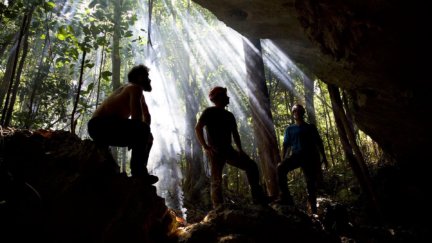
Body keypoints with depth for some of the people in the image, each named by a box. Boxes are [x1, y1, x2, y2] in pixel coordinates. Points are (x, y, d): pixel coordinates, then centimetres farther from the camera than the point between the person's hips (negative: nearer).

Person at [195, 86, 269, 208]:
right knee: (216, 181, -8)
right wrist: (205, 146, -19)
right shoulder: (209, 112, -2)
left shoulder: (229, 115, 17)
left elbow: (235, 134, 18)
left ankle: (259, 199, 3)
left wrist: (240, 150, 6)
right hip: (215, 151, -6)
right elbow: (198, 128, -12)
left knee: (251, 165, -1)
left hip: (228, 150, 7)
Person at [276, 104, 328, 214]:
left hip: (310, 156, 0)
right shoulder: (289, 129, 17)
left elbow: (319, 143, 14)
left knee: (311, 182, -3)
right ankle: (285, 197, -26)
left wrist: (323, 157, 3)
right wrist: (283, 160, -2)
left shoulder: (310, 127, 16)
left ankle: (313, 208, 5)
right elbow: (285, 146, 10)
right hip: (296, 155, 0)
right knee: (280, 168, -27)